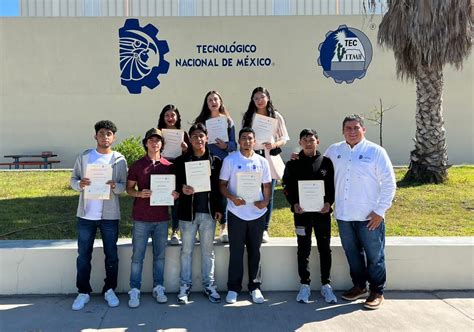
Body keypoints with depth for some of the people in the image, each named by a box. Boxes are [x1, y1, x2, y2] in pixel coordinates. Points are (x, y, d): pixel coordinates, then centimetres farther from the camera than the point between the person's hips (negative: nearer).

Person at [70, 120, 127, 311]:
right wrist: (80, 184, -17)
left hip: (110, 215, -1)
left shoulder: (119, 160, 1)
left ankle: (109, 290, 23)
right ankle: (83, 292, 21)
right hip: (86, 214, 1)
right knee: (83, 255, 8)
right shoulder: (83, 157, 4)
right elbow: (73, 179, 5)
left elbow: (124, 186, -1)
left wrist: (115, 186, -23)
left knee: (111, 255, 8)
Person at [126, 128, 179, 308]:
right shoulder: (137, 165, 2)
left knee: (160, 255, 9)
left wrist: (175, 194, -8)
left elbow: (173, 187, 15)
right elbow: (129, 188, 5)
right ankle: (134, 290, 11)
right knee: (137, 256, 2)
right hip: (141, 218, -2)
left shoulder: (168, 166, 6)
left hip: (162, 218, 2)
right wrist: (139, 193, -15)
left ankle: (158, 288, 21)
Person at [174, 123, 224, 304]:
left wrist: (219, 209, 1)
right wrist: (182, 189, -18)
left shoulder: (216, 161, 5)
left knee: (208, 251, 10)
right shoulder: (181, 161, 2)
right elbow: (175, 183, 3)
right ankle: (184, 286, 19)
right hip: (188, 212, -1)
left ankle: (209, 285, 22)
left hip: (209, 212, 1)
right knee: (186, 250, 7)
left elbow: (220, 187, 5)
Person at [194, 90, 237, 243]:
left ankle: (224, 227, 8)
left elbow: (234, 143, 5)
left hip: (224, 161, 0)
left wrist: (225, 145, -15)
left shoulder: (228, 121, 10)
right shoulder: (201, 121, 11)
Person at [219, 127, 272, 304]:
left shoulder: (262, 161, 5)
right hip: (236, 213, -2)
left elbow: (267, 185, 10)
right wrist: (232, 198, -18)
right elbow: (222, 184, -1)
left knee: (254, 251, 11)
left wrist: (265, 201, -7)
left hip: (257, 213, 2)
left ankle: (254, 287, 23)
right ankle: (233, 288, 18)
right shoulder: (230, 160, -2)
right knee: (236, 252, 5)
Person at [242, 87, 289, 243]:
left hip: (270, 159, 0)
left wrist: (274, 144, -12)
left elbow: (284, 138, 6)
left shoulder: (276, 116, 6)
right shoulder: (248, 117, 10)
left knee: (268, 195, 3)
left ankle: (264, 229, 13)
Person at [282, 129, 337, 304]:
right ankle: (305, 285, 18)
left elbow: (333, 185, 5)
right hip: (301, 212, 0)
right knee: (303, 249, 7)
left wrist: (329, 202, -10)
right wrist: (294, 204, -11)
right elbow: (287, 187, 3)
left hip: (322, 211, 1)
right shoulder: (293, 164, 3)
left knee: (325, 248, 8)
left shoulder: (326, 162, 4)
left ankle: (326, 284, 21)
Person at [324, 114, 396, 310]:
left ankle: (377, 292, 23)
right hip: (344, 215, 4)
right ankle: (359, 286, 34)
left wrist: (380, 211, -10)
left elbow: (389, 183, -5)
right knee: (352, 254, 16)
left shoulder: (376, 152, -5)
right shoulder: (334, 151, 7)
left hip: (370, 216, -4)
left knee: (374, 256, 7)